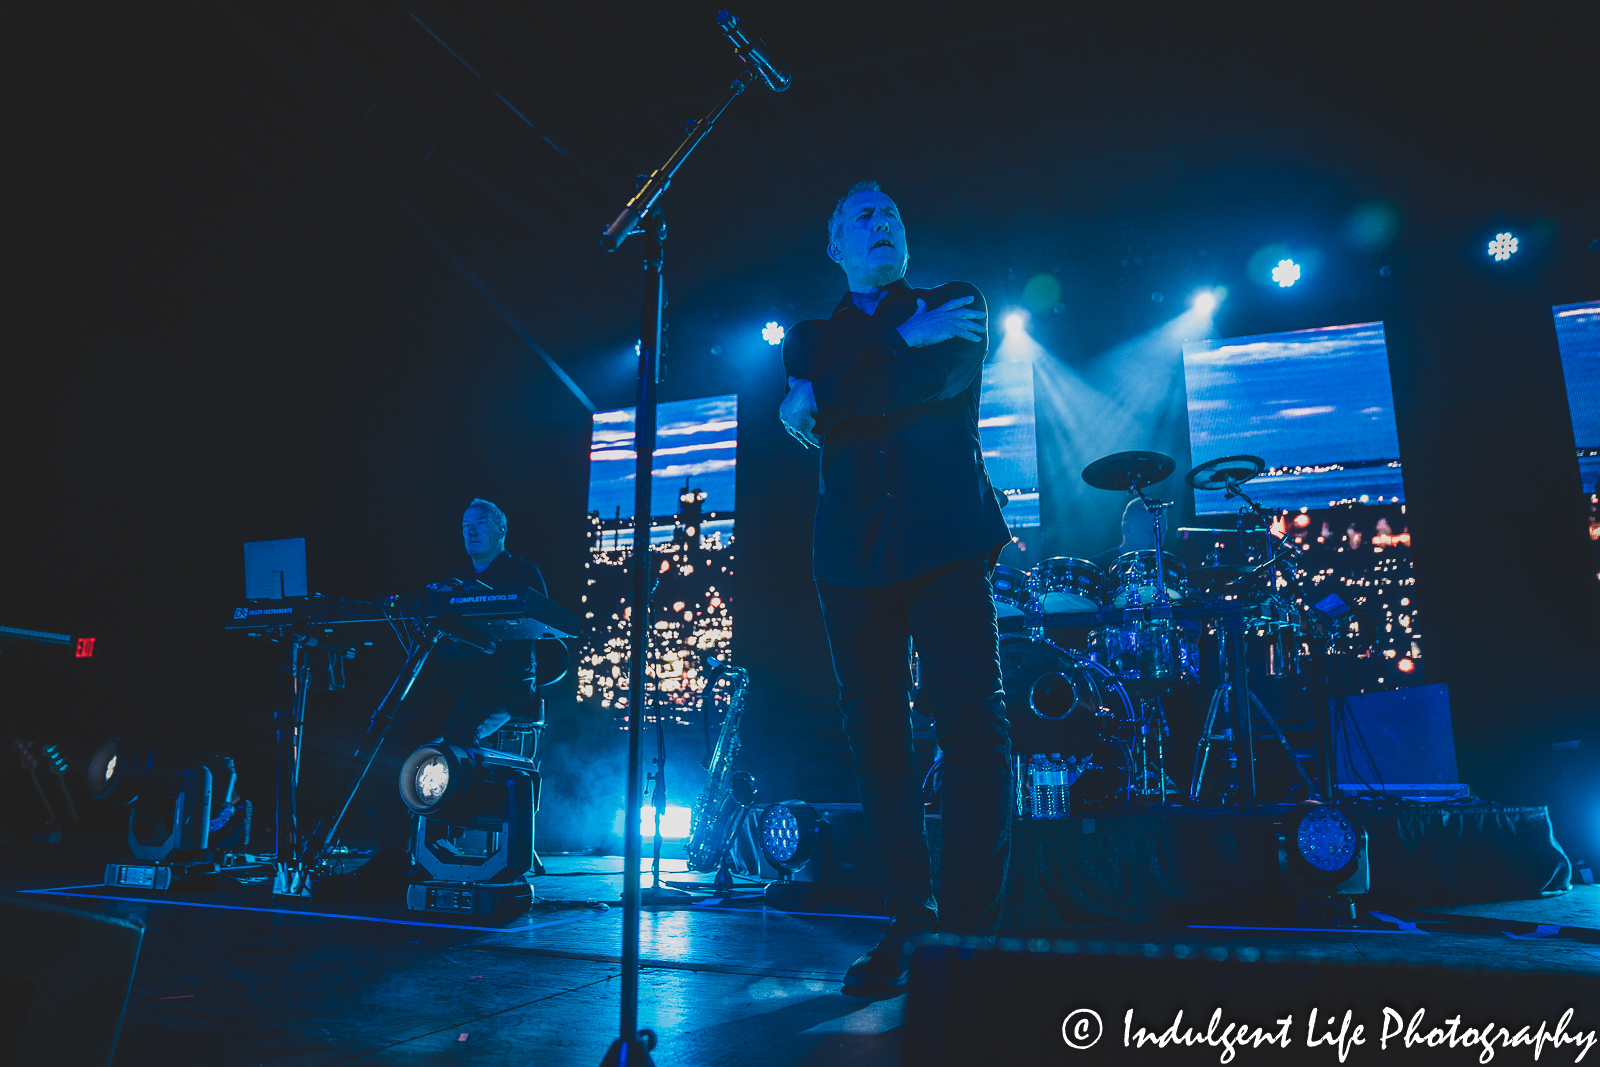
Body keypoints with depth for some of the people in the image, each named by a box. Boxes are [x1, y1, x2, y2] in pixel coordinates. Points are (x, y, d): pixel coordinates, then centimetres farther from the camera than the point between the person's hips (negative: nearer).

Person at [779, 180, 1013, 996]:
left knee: (972, 728, -11)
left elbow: (943, 377, -6)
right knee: (877, 739, 0)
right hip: (853, 555, 3)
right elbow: (802, 411, -1)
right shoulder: (812, 336, 21)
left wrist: (825, 397, -4)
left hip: (945, 542, -2)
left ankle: (971, 924, -3)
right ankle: (909, 923, 9)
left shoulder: (954, 308, 15)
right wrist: (904, 340, -6)